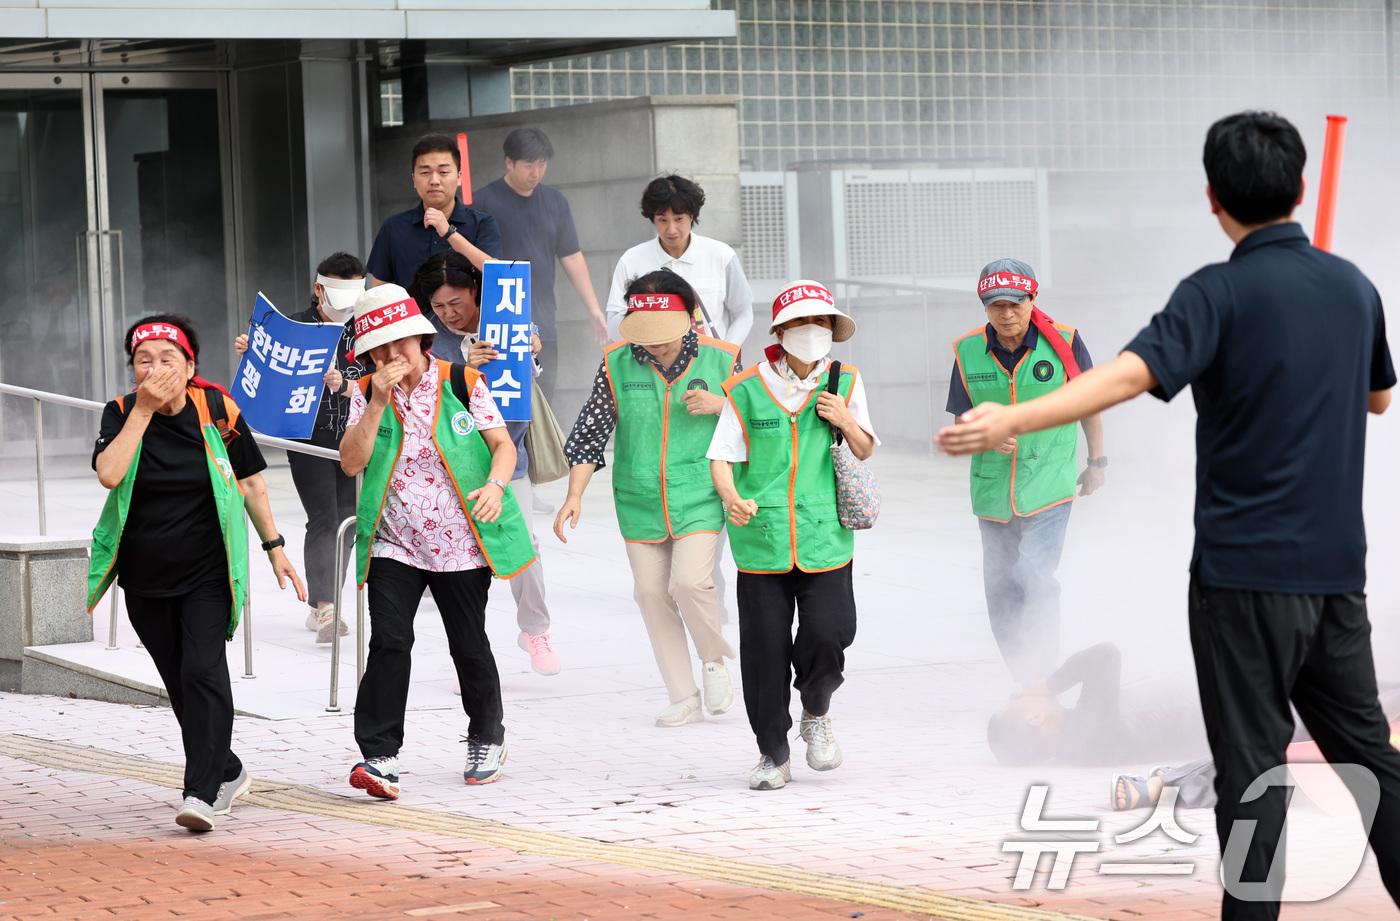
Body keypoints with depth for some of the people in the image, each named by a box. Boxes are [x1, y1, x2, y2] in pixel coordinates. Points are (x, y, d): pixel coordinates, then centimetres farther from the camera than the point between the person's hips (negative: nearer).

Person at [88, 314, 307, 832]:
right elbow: (109, 474, -23)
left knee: (203, 671, -18)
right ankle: (228, 772, 33)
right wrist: (144, 409, -22)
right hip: (145, 576, 3)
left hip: (207, 572, -3)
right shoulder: (122, 413, -4)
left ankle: (202, 793, -22)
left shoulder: (217, 411, -6)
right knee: (179, 684, 12)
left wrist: (274, 546, 5)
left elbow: (250, 482, 6)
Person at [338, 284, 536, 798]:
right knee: (389, 643, -14)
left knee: (469, 646, 8)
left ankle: (487, 740, 31)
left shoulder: (461, 384, -3)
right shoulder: (366, 395, 2)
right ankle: (378, 756, -14)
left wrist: (495, 484, -25)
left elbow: (503, 445, -4)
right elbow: (351, 463, -9)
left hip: (460, 543, -1)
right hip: (393, 543, 1)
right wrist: (379, 402, -18)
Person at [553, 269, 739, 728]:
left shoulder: (720, 359, -5)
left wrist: (720, 405, -15)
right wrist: (575, 495, -5)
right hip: (639, 500, 3)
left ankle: (715, 660, 10)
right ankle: (683, 698, 14)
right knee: (652, 594, 3)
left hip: (699, 498, -3)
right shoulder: (616, 363, -3)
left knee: (689, 582, -19)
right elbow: (591, 431, 2)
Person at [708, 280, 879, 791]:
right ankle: (773, 754, 15)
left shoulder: (845, 384, 7)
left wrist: (846, 423, -5)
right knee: (764, 650, 0)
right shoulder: (747, 390, -1)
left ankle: (816, 714, 18)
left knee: (828, 632, -13)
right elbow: (721, 457, 0)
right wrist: (732, 498, -21)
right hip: (760, 538, -1)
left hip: (824, 537, 1)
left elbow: (866, 453, 16)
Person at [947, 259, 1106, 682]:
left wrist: (1097, 461, 13)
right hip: (992, 489, 4)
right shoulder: (968, 352, -4)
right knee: (1001, 593, 11)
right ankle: (1025, 683, 26)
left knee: (1036, 580, -19)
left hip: (1048, 485, -4)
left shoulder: (1063, 342, -9)